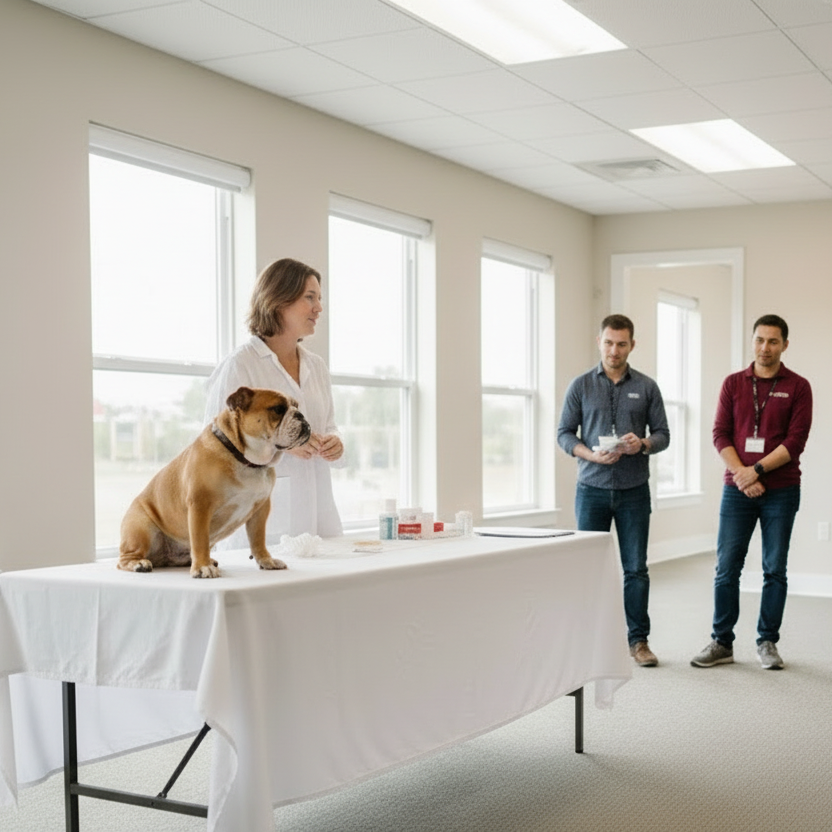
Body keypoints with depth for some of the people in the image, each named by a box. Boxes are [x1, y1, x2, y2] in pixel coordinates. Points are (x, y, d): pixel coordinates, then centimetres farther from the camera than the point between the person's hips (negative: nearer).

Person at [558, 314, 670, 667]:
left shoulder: (646, 387, 5)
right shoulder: (581, 386, 3)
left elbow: (662, 433, 5)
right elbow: (565, 433, 3)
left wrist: (643, 444, -17)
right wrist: (592, 455, -15)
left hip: (633, 491, 0)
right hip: (592, 489, 0)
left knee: (636, 568, 3)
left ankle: (639, 640, 13)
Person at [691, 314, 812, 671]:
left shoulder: (797, 387, 1)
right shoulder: (733, 384, 7)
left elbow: (795, 441, -7)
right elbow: (720, 434, 2)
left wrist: (756, 471, -14)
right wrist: (741, 475, -11)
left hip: (780, 491, -1)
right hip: (737, 490, 2)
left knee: (774, 570, 5)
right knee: (726, 568, 1)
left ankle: (768, 643, 16)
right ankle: (722, 643, 10)